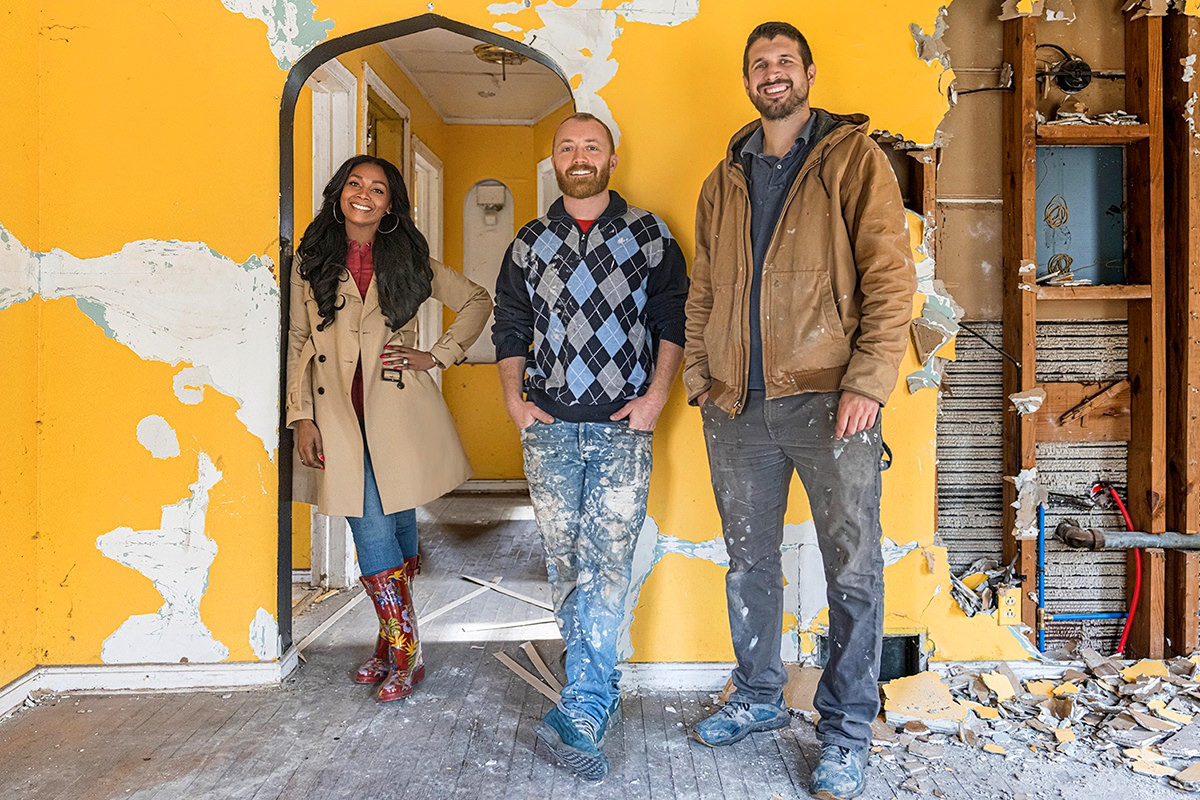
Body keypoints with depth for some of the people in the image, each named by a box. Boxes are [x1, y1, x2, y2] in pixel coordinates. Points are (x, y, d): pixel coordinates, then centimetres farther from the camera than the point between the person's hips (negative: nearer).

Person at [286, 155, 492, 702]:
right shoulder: (311, 264, 9)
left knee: (400, 530, 5)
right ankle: (404, 652, 9)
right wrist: (300, 415, 3)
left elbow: (478, 301, 12)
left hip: (399, 412, 0)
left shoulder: (409, 261, 6)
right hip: (340, 416, 0)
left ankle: (394, 649, 21)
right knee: (374, 538, -6)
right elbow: (298, 342, 9)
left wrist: (438, 356, 3)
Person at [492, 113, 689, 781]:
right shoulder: (529, 244, 13)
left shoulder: (649, 235, 5)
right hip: (549, 426, 3)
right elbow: (510, 327, 16)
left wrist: (656, 394, -6)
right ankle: (602, 689, 22)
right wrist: (514, 396, 3)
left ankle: (581, 711, -5)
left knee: (607, 559, -9)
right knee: (564, 560, 6)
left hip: (623, 425, -3)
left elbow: (674, 319, 4)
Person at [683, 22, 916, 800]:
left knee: (854, 571, 2)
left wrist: (869, 383, -15)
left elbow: (890, 275, -6)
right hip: (738, 409, 5)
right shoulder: (724, 182, 16)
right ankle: (759, 698, 32)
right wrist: (699, 377, 7)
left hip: (829, 400, -4)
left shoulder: (854, 158, 2)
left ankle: (846, 732, 18)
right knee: (749, 561, 14)